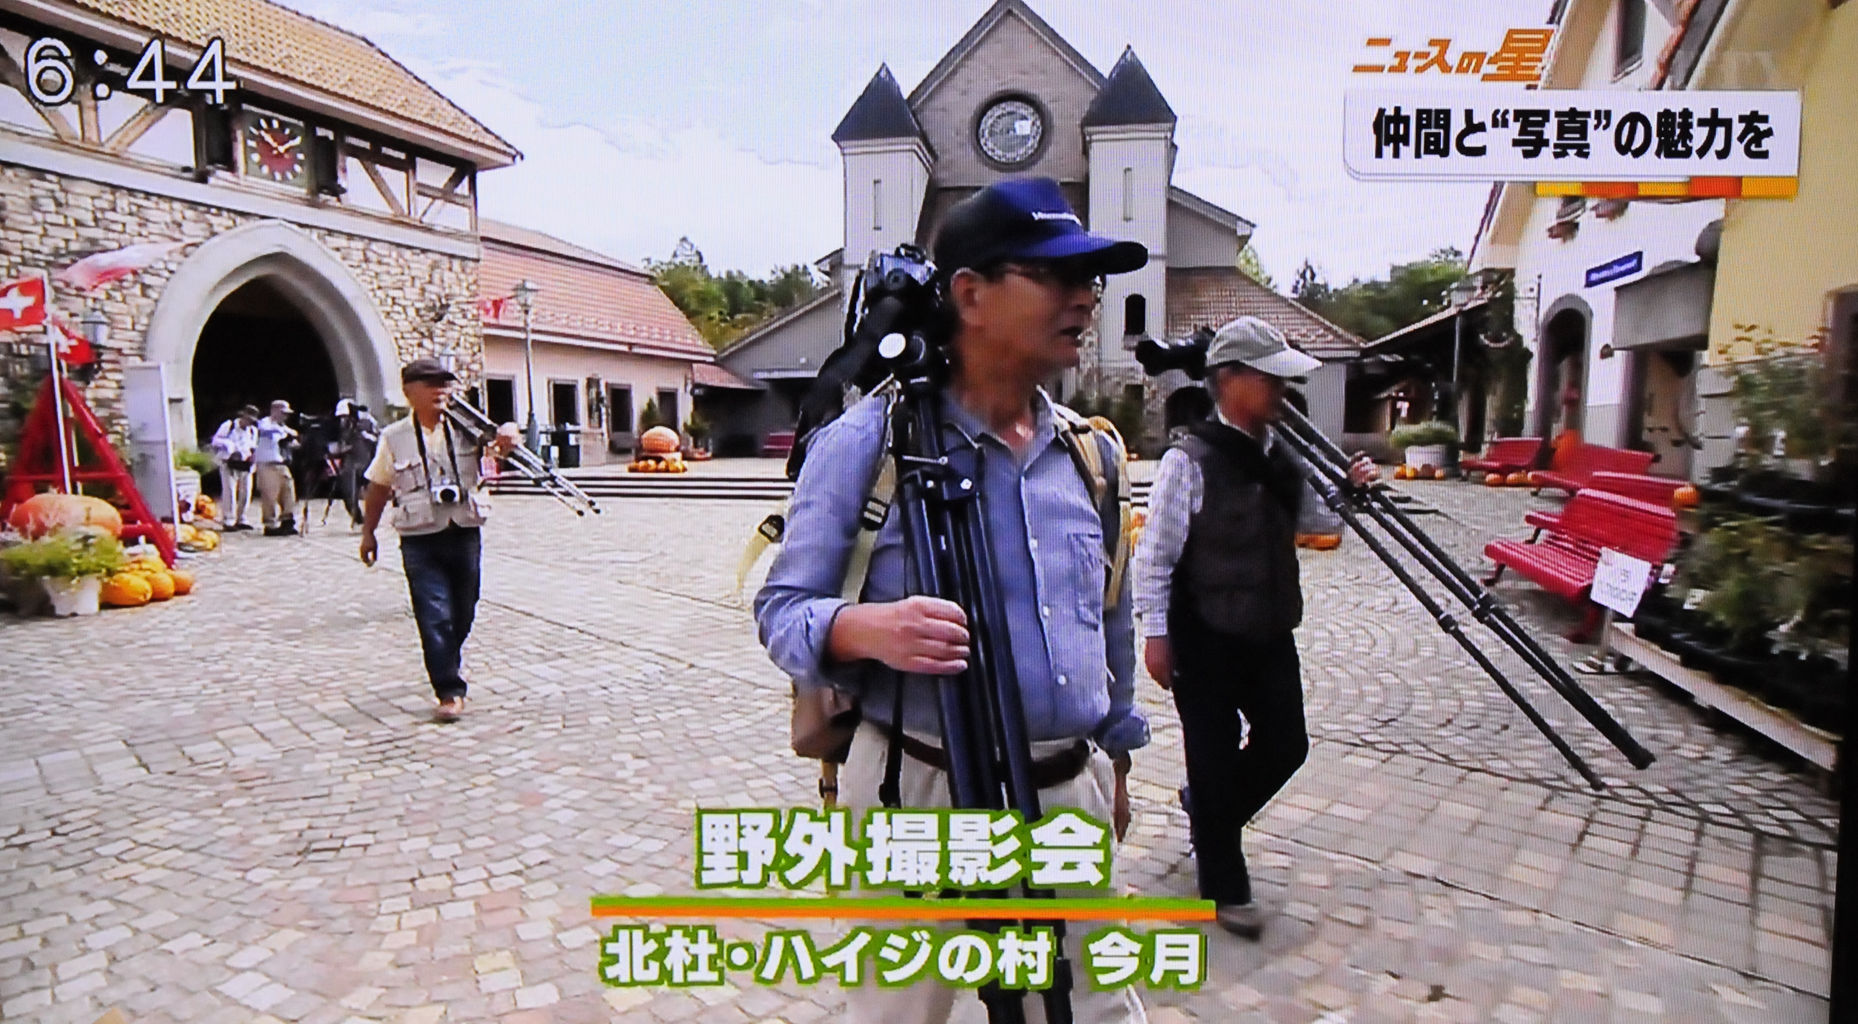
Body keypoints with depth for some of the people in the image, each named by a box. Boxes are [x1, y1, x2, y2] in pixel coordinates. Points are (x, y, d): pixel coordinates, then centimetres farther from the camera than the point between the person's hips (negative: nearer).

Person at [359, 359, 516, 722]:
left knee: (463, 615, 14)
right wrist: (368, 532, 11)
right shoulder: (394, 438, 1)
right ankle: (450, 691, -3)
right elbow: (378, 489, 9)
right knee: (434, 616, -8)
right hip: (420, 541, -2)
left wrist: (505, 438, -32)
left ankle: (449, 664, 40)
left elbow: (501, 437, -7)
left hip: (465, 534, 2)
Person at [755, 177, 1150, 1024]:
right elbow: (782, 609, -9)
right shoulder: (866, 440, -11)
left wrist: (1114, 757, 20)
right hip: (922, 796, -5)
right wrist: (868, 628, -30)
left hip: (1071, 798, 6)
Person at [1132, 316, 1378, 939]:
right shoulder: (1189, 460, -17)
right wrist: (1156, 632, -14)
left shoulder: (1281, 457, 5)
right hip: (1206, 639, -7)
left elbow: (1313, 522, 19)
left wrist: (1350, 490, 0)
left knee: (1285, 746, 14)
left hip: (1270, 634, 7)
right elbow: (1156, 553, -15)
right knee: (1215, 758, 5)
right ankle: (1225, 888, 23)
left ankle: (1207, 811, 42)